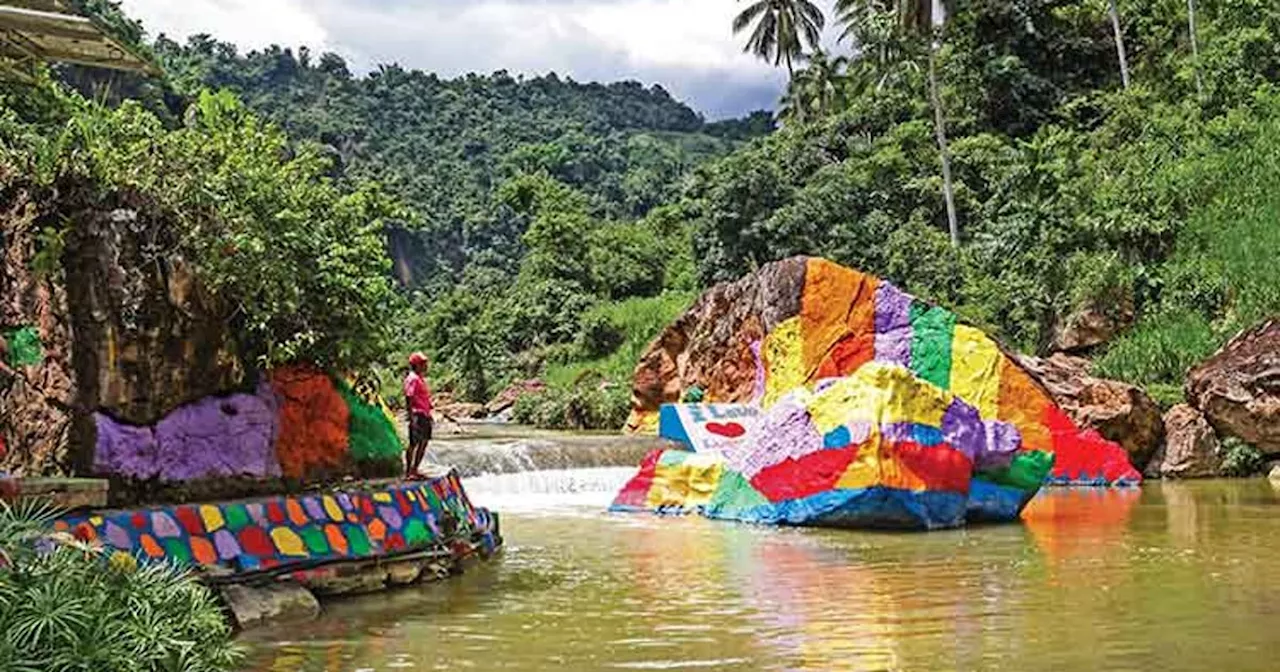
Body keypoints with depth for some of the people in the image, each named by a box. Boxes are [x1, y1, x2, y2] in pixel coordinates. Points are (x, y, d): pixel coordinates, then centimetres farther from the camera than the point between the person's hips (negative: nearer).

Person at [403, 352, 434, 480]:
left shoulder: (421, 378, 18)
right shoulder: (412, 379, -12)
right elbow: (408, 399, -18)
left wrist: (429, 415, 24)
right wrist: (412, 418, -23)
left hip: (424, 415, 10)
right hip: (417, 415, -10)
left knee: (423, 443, 11)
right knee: (414, 443, -7)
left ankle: (414, 470, 18)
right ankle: (409, 471, -3)